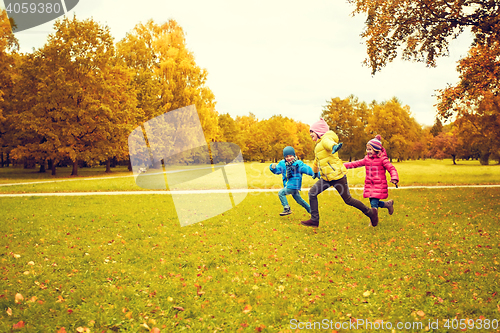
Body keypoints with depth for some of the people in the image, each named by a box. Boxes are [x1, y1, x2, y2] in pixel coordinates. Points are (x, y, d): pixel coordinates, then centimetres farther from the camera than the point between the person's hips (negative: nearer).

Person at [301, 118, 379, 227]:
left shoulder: (326, 138, -7)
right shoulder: (318, 144, 22)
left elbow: (327, 142, -35)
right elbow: (317, 160, 39)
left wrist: (334, 146, -58)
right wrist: (315, 171, 54)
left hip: (336, 174, -9)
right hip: (326, 177, 9)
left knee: (347, 199, -3)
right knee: (312, 193, -4)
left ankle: (370, 212, 16)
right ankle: (314, 220, 0)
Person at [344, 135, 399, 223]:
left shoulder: (382, 159, -8)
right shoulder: (367, 159, 10)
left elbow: (391, 169, -11)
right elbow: (356, 163, 15)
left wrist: (394, 178, -28)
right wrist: (344, 165, 11)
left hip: (379, 186, -6)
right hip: (369, 185, 6)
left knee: (374, 203, -10)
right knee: (372, 202, 7)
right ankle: (388, 204, 32)